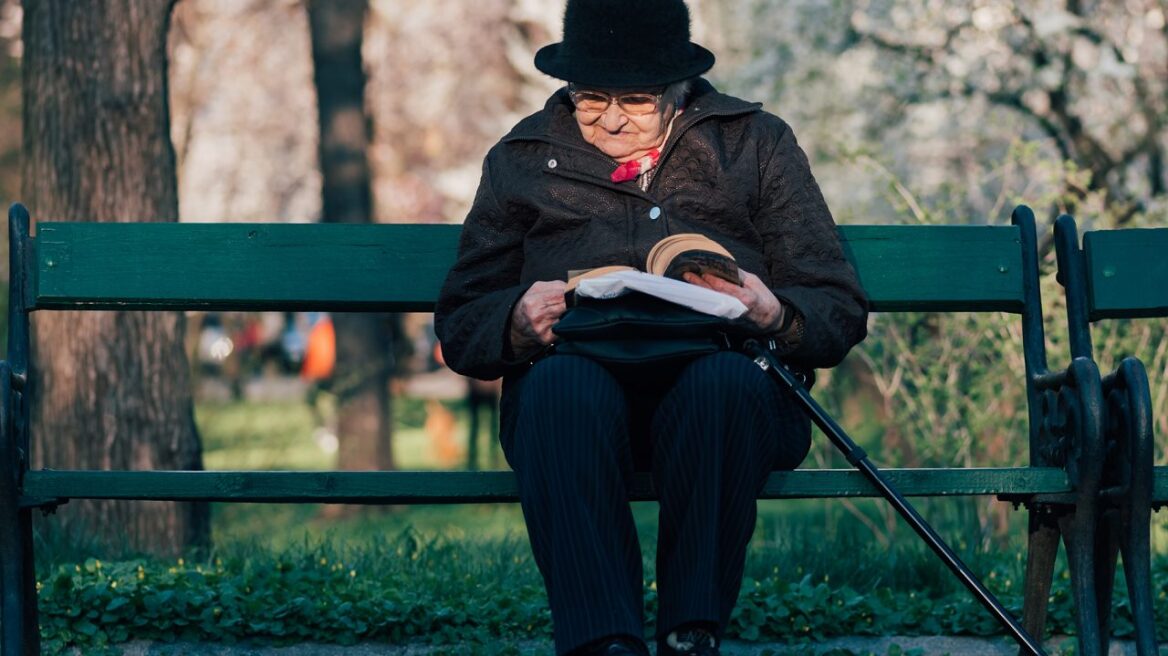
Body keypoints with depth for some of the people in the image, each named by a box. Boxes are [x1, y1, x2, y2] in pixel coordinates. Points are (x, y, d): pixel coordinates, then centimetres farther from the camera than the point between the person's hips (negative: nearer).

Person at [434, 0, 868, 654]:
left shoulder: (757, 142, 18)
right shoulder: (524, 158, 21)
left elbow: (841, 310, 12)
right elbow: (459, 326, 16)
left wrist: (775, 315, -13)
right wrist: (518, 323, -9)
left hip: (723, 382, 0)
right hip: (581, 374, 1)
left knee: (726, 379, -37)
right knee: (562, 383, -36)